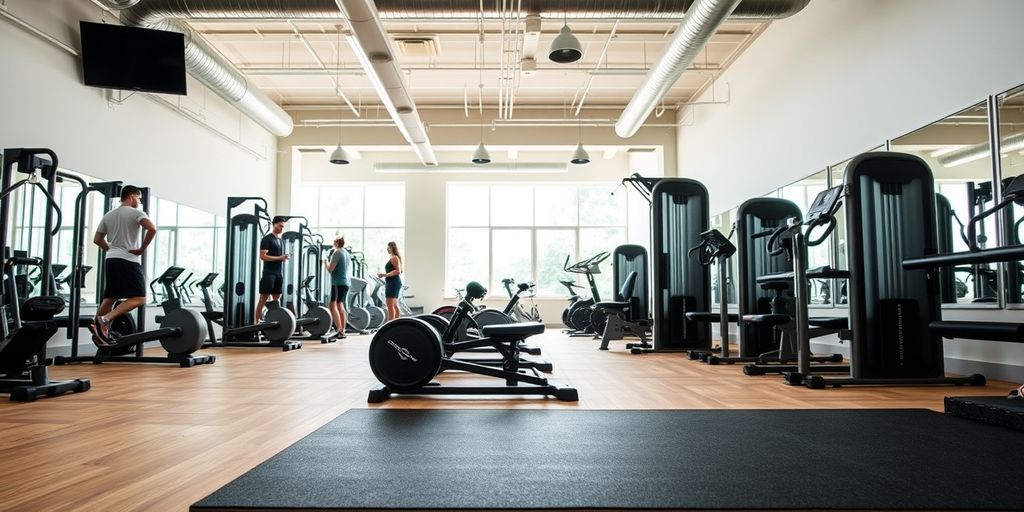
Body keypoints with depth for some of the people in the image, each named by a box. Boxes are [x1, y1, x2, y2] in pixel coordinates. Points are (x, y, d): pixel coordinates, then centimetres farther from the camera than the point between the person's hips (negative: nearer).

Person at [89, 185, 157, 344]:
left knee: (110, 297, 13)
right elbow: (152, 228, -23)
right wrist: (142, 248, -12)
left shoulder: (108, 215, 18)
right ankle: (104, 320, -24)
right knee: (138, 298, -11)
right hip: (129, 261, -8)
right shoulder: (135, 213, -5)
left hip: (111, 260, 8)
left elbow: (97, 239, 20)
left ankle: (100, 329, 10)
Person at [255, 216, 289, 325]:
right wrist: (280, 258, -20)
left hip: (279, 274, 8)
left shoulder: (280, 240, 17)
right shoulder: (267, 239, -7)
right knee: (263, 299, -7)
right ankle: (256, 321, -3)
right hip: (269, 273, -8)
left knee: (277, 299, 8)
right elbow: (262, 256, -16)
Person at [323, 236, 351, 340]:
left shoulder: (337, 253, -10)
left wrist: (325, 262, 7)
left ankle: (339, 330, -18)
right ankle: (342, 330, 15)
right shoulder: (347, 253, 15)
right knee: (340, 306, 14)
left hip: (338, 283, -9)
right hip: (346, 282, 9)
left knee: (333, 306, -10)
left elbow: (330, 269, -13)